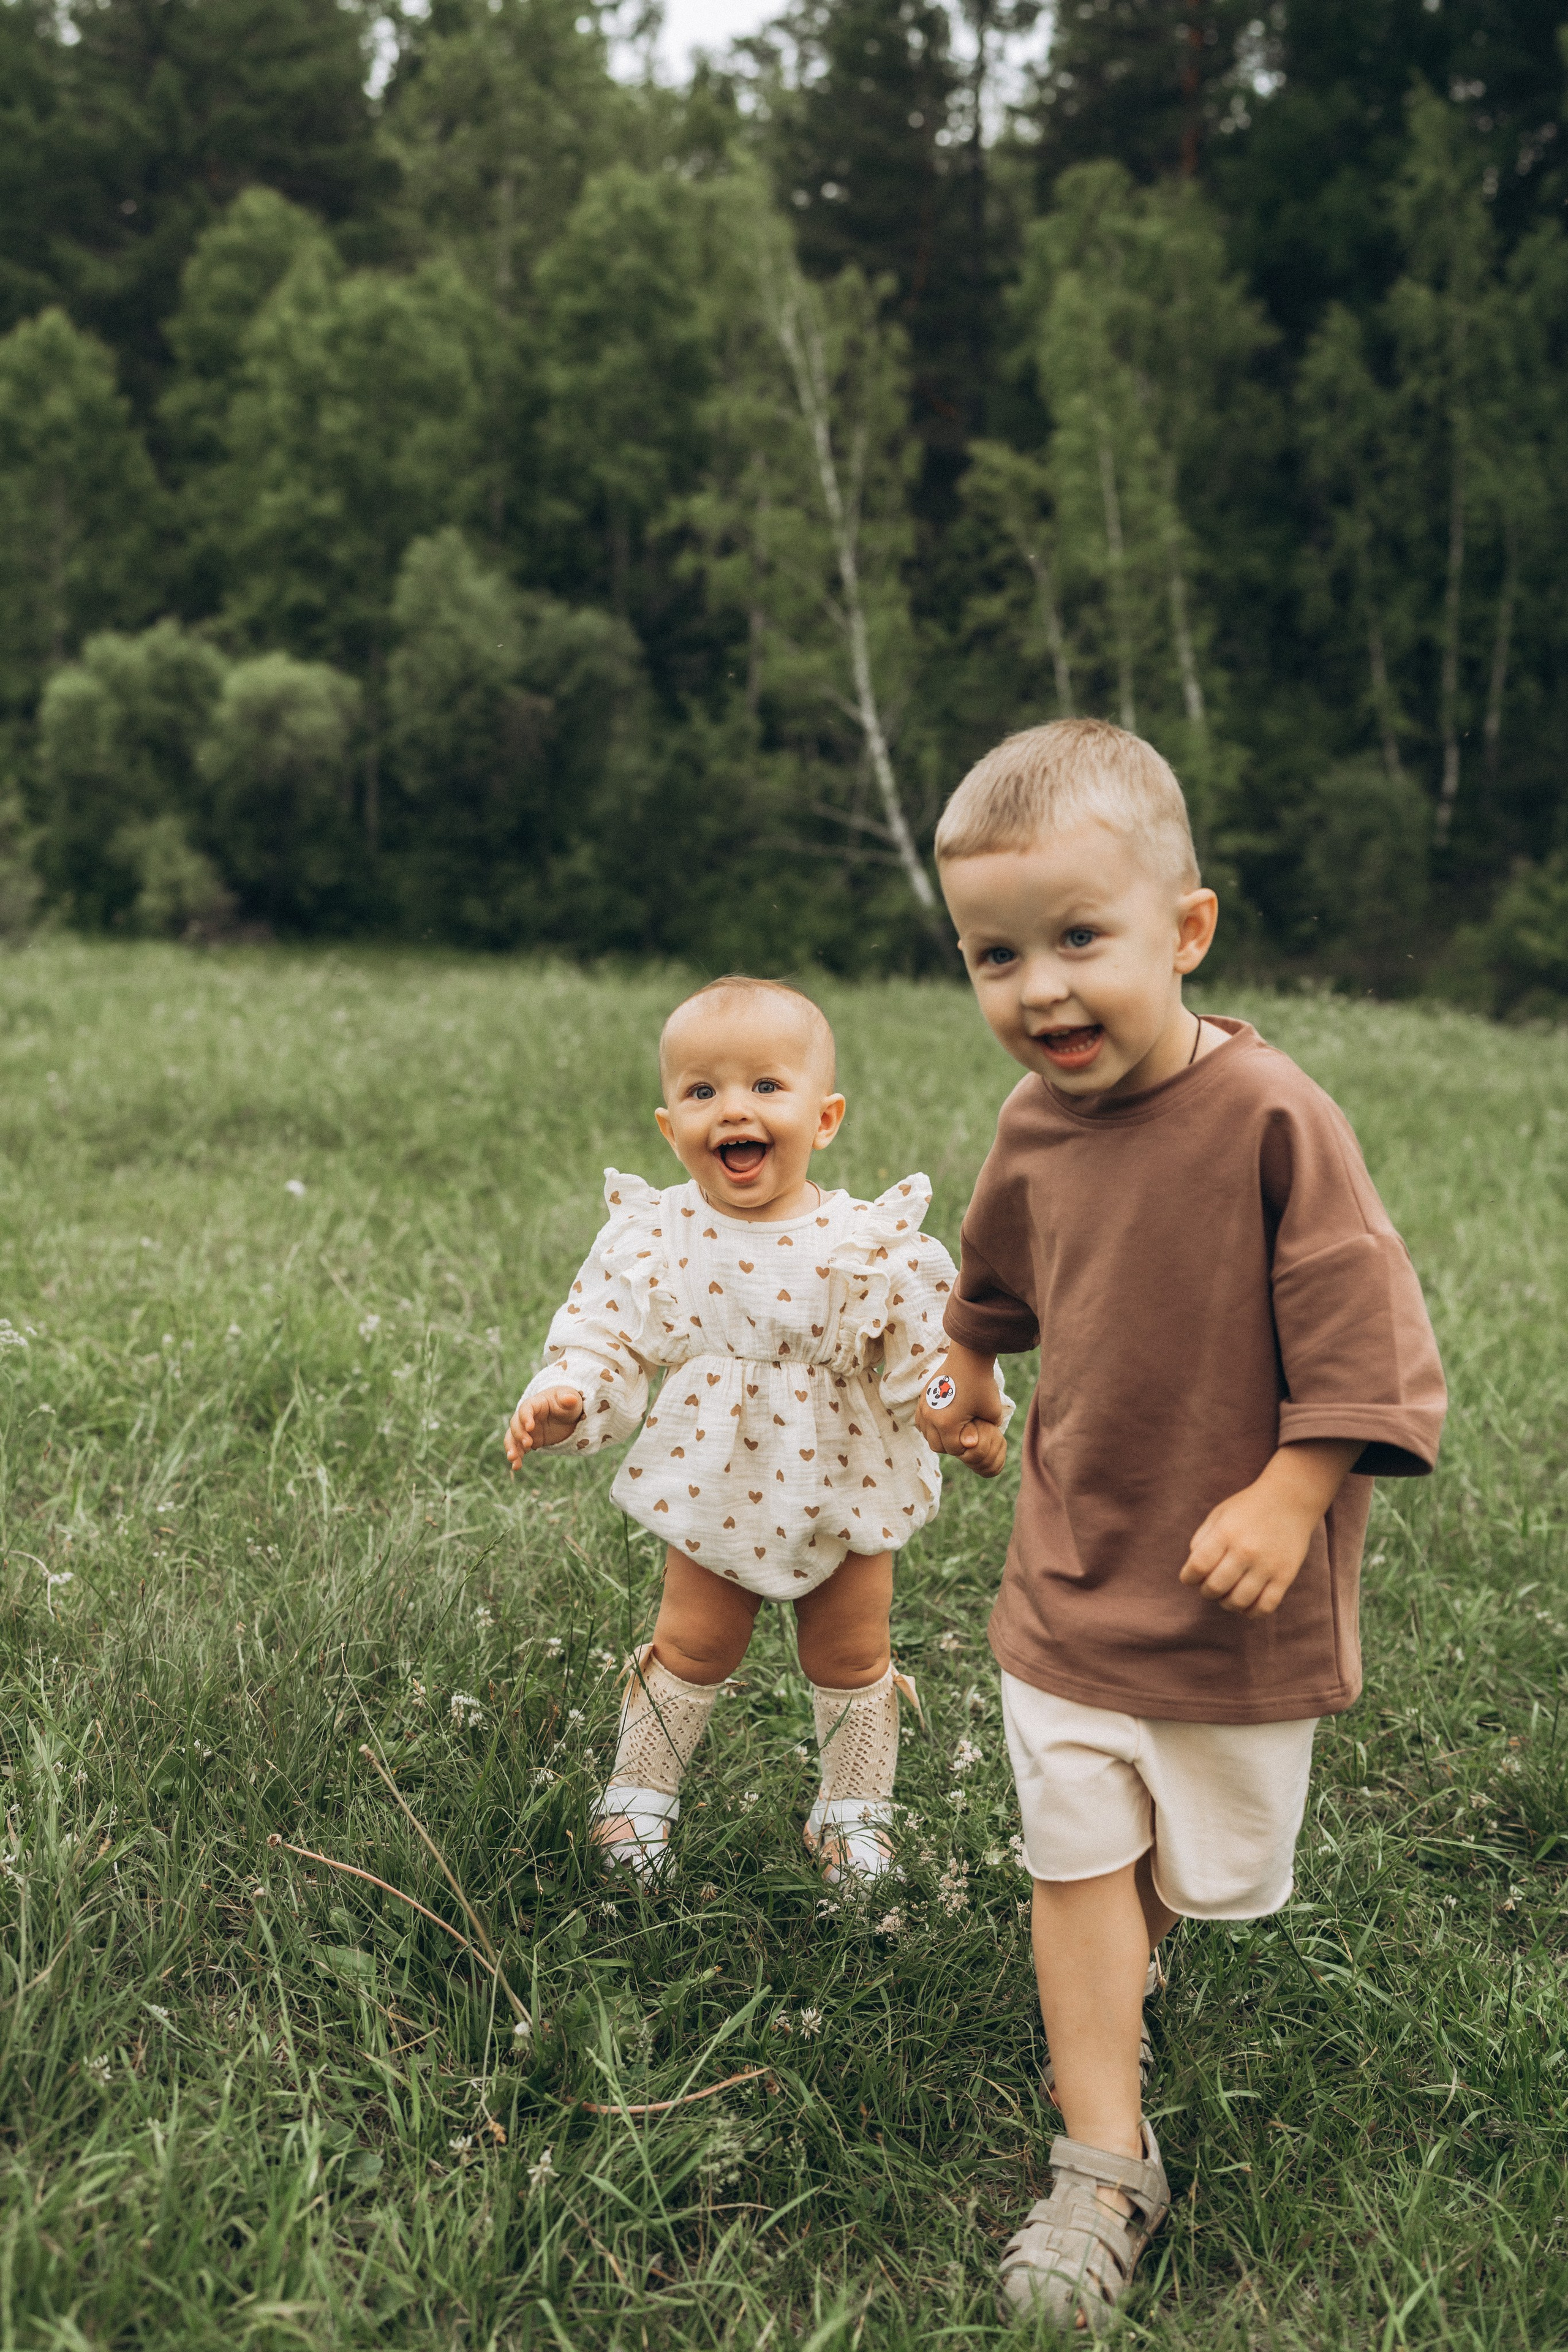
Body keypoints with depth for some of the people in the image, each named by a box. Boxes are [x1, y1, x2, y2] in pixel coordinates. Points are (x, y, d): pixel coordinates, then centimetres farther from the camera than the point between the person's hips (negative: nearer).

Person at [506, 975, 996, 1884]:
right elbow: (604, 1346, -10)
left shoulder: (872, 1245, -16)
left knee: (851, 1656, 16)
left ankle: (855, 1811, 37)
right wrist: (564, 1404, -27)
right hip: (717, 1492, 0)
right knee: (692, 1648, 14)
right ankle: (640, 1791, 36)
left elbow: (925, 1356, -11)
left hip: (846, 1491, 0)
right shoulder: (654, 1238, -13)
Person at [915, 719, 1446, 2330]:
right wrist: (961, 1382, 33)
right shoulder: (1035, 1128, -3)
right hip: (1070, 1574, 3)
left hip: (1234, 1584, -3)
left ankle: (1137, 1931, 49)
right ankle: (1106, 2161, 15)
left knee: (1205, 1858, 15)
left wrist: (1290, 1493, -24)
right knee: (1075, 1853, 2)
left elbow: (1362, 1326, -18)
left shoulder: (1268, 1116, -21)